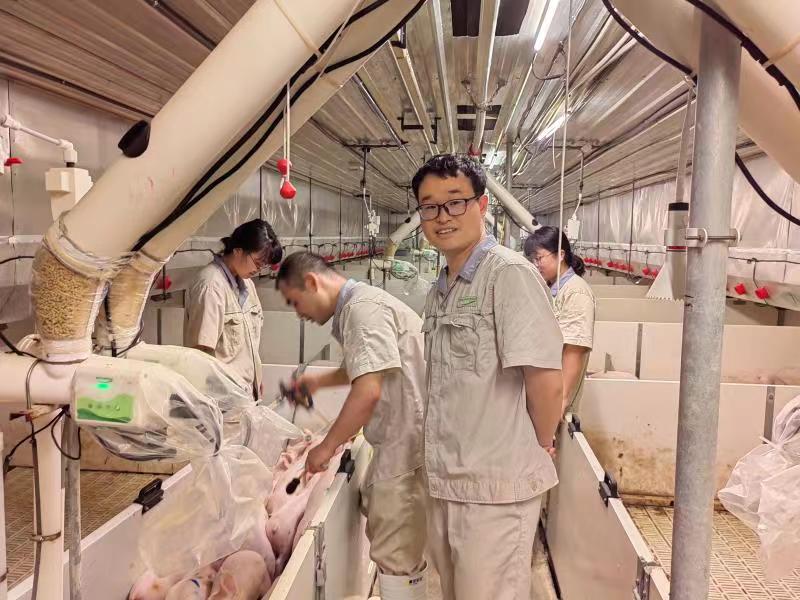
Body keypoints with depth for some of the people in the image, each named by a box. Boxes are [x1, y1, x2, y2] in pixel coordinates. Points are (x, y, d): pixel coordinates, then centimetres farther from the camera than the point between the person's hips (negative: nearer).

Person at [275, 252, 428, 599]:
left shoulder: (362, 308, -17)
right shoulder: (355, 306, 16)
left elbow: (368, 391, -25)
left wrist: (327, 446, -14)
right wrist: (318, 381, 33)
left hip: (408, 443, -10)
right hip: (399, 440, 10)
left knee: (395, 554, -1)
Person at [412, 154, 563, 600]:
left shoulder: (509, 273, -16)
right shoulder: (440, 290, 11)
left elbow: (546, 380, -20)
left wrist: (540, 445, -5)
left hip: (496, 486, -8)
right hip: (445, 480, 8)